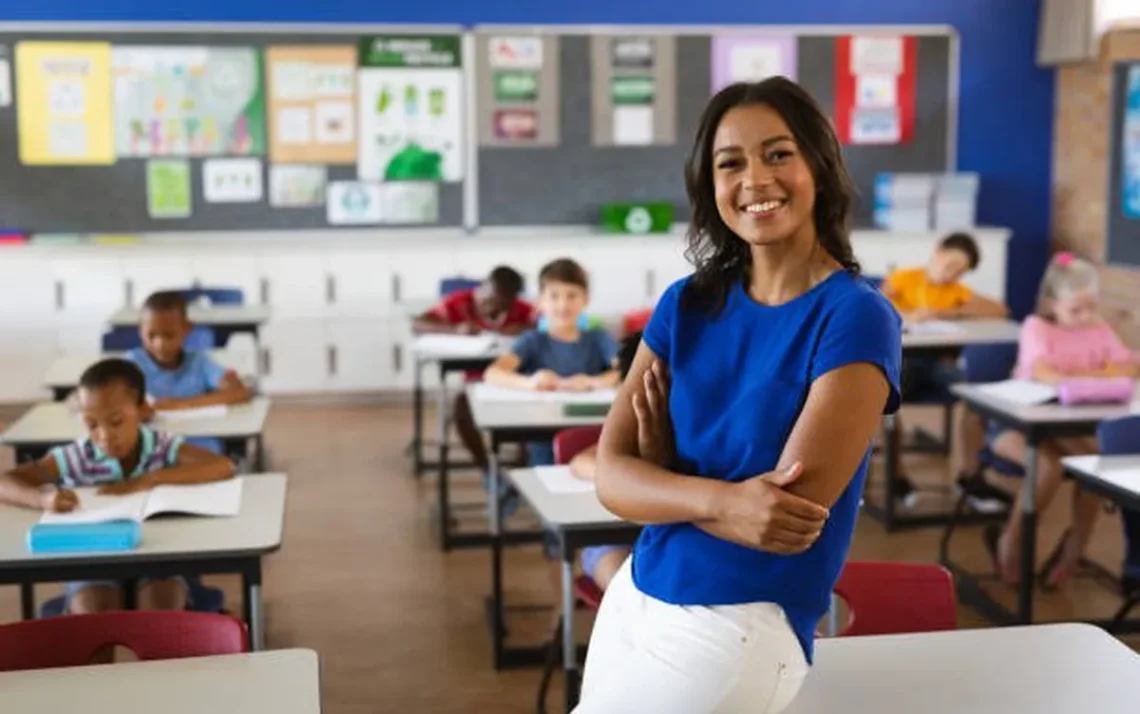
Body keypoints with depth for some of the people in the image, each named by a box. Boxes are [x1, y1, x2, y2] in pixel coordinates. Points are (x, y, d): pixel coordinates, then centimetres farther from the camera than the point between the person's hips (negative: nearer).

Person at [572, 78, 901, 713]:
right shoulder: (686, 304, 2)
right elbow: (612, 476, -6)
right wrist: (721, 501, -25)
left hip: (738, 631, -5)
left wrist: (667, 481, -5)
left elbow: (791, 513, -20)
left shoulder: (856, 318, -14)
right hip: (632, 600, 6)